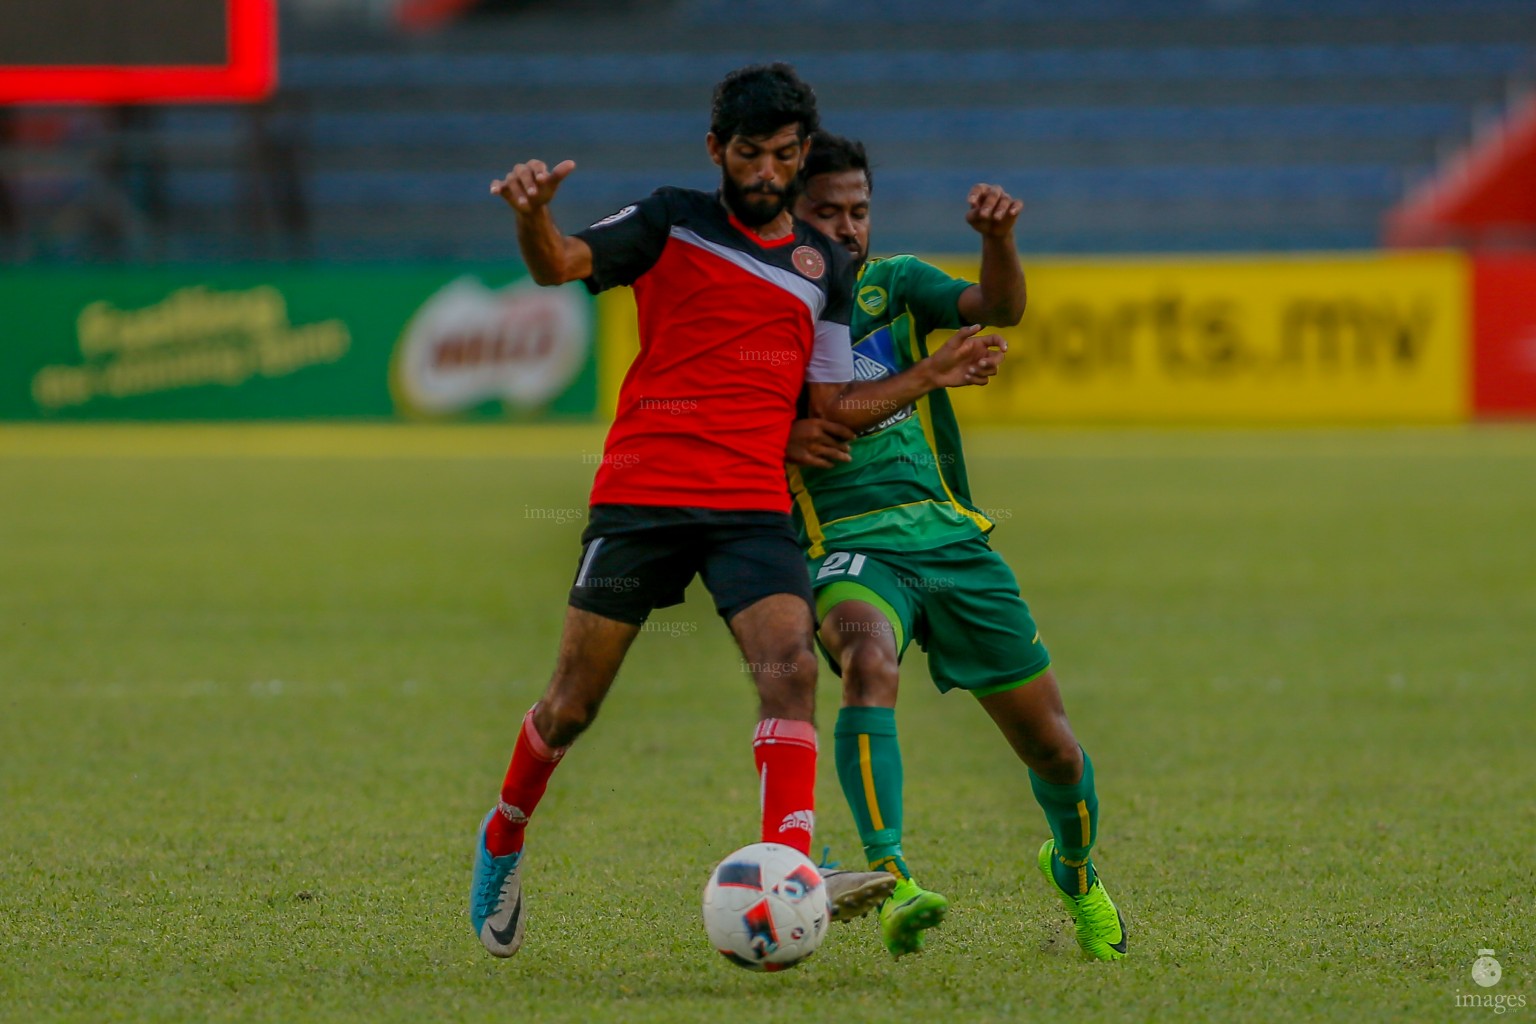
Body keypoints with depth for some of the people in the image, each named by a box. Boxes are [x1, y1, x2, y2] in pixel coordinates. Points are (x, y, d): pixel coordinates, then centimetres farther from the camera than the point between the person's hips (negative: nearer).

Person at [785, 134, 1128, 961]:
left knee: (1054, 751, 7)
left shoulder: (892, 283, 13)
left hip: (950, 537, 4)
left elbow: (999, 309, -5)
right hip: (848, 548, -3)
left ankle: (1074, 870, 39)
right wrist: (780, 442, -16)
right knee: (870, 662, -38)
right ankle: (892, 878, -48)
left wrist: (997, 237, -25)